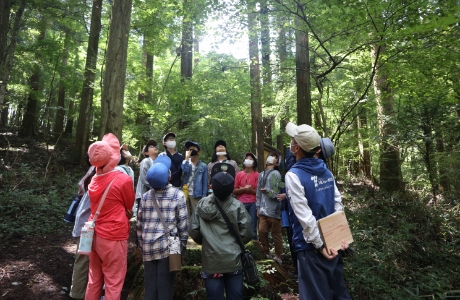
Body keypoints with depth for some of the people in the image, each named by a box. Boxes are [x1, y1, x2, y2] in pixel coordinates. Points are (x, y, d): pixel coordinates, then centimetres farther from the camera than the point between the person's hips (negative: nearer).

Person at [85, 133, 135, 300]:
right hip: (114, 237, -6)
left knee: (94, 279, 20)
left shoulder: (94, 180, -1)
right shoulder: (123, 179, -17)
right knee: (113, 282, 8)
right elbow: (130, 207, -3)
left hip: (95, 234, 6)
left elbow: (98, 206, 10)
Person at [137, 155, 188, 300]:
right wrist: (183, 245, 4)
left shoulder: (145, 196, 4)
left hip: (148, 247, 3)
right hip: (168, 246, -3)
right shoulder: (177, 194, -5)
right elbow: (183, 223, -6)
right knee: (165, 286, 7)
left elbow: (139, 224, 8)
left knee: (150, 285, 13)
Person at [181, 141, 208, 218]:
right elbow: (184, 170, -16)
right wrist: (187, 157, -11)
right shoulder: (186, 162, 8)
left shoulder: (203, 166, 2)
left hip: (197, 195, -2)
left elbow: (205, 183, 1)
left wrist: (204, 197, -4)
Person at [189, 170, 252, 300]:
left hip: (211, 261, 1)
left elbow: (193, 231, -6)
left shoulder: (202, 204, -7)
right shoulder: (237, 206, -10)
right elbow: (246, 234, -10)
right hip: (233, 260, -1)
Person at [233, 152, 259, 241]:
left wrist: (250, 190, -12)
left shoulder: (257, 175, 5)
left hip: (253, 203, -1)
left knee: (253, 224, -2)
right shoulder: (239, 174, 10)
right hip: (241, 203, 1)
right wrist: (244, 189, -9)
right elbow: (234, 191, 6)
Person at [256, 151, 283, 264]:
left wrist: (268, 191, -30)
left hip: (273, 210, -6)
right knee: (262, 231, 7)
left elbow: (276, 193, -11)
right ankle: (266, 253, 25)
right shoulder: (261, 174, 14)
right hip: (263, 209, 6)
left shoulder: (275, 173, -6)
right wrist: (258, 206, 13)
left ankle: (278, 256, 18)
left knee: (276, 233, 4)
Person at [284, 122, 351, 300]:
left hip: (311, 246, -7)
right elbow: (338, 204, 4)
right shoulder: (326, 171, 3)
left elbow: (305, 217, -21)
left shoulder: (294, 175, -19)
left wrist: (319, 245, -13)